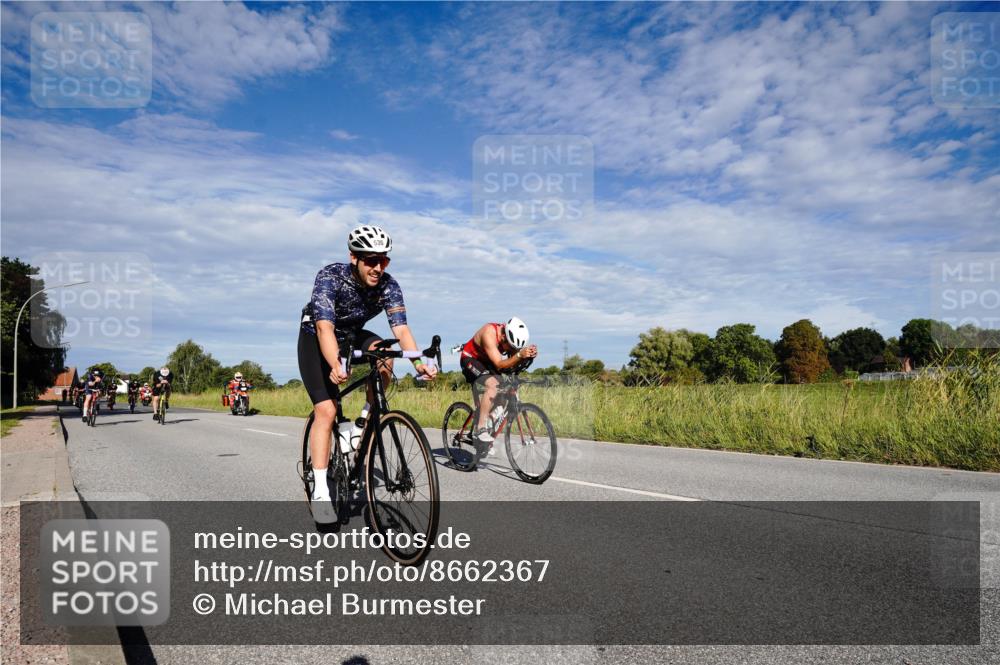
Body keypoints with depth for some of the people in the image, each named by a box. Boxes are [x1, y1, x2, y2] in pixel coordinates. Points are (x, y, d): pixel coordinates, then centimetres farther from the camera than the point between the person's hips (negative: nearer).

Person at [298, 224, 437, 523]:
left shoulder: (388, 285, -22)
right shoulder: (330, 277, -32)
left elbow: (401, 328, -31)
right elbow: (325, 327, -43)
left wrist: (417, 360, -51)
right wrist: (335, 365, -61)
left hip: (353, 335, 4)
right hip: (315, 338, -3)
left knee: (384, 354, -30)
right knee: (326, 410, -17)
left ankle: (367, 418, -6)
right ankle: (320, 491, -11)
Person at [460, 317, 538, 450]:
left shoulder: (511, 336, -15)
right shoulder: (489, 333, -34)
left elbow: (514, 363, -16)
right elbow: (499, 365, -38)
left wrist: (529, 355, -36)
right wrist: (519, 355, -52)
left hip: (486, 363, 7)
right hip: (471, 360, -7)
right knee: (492, 384, -30)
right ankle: (481, 429, -26)